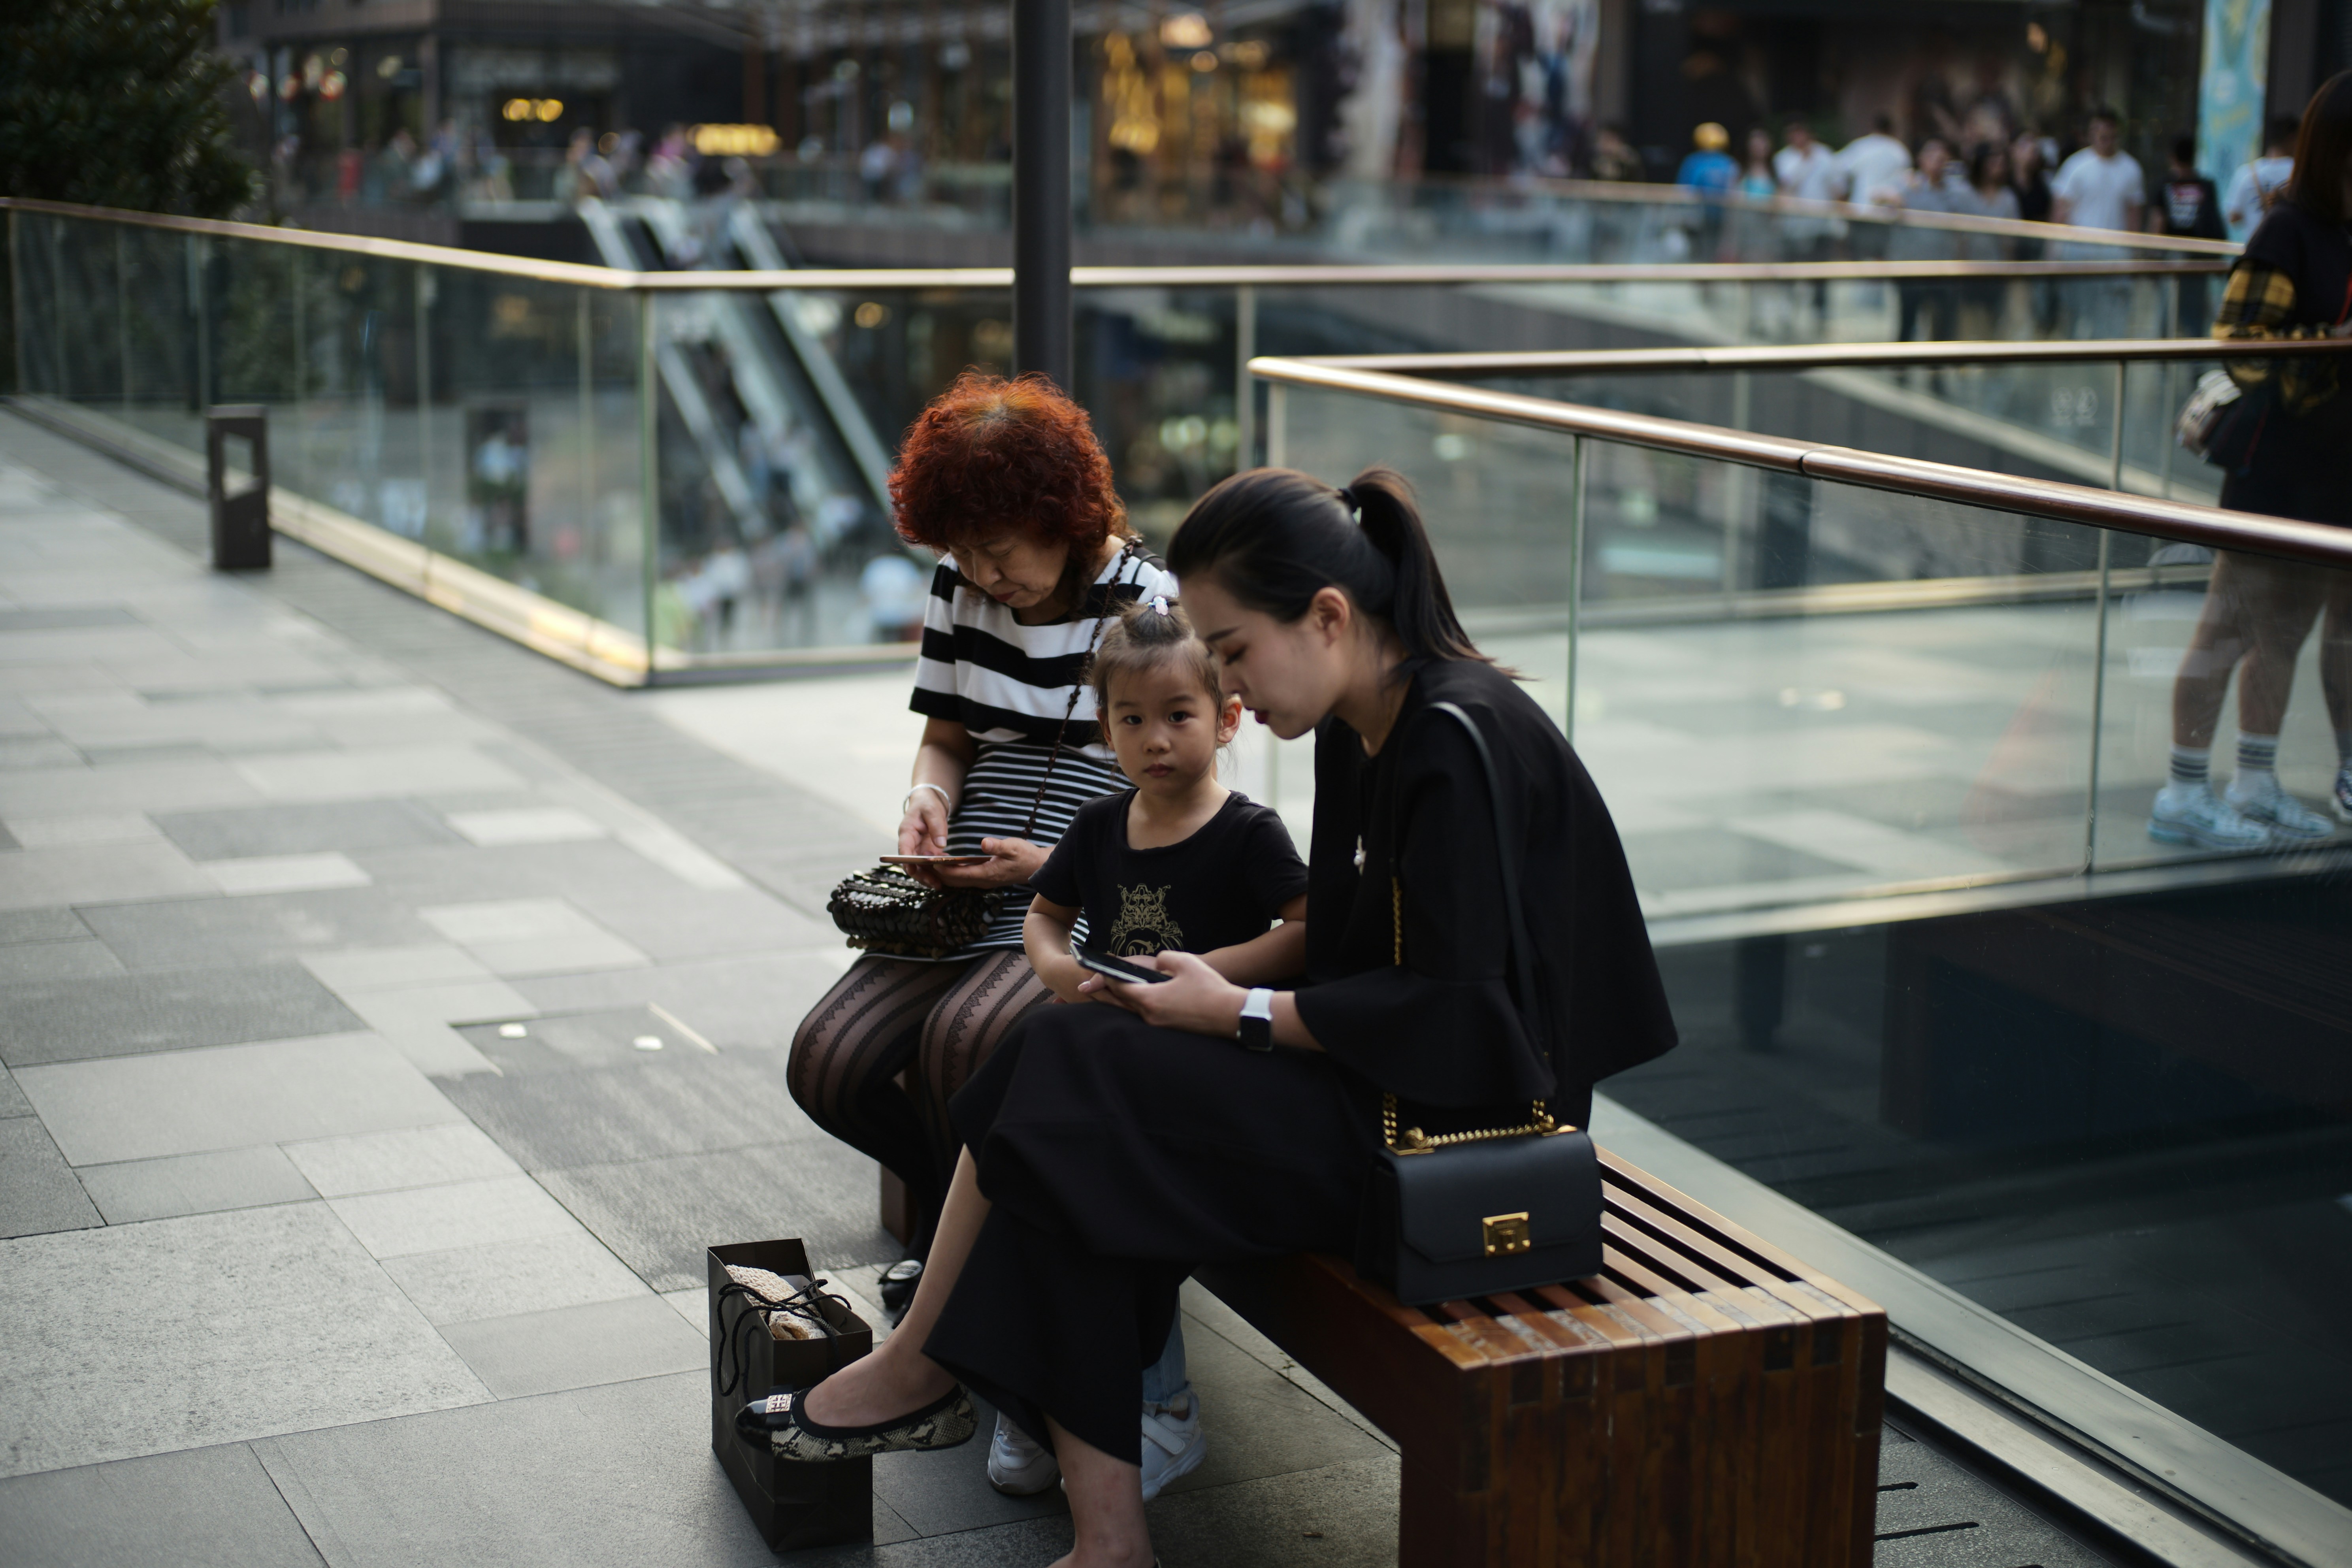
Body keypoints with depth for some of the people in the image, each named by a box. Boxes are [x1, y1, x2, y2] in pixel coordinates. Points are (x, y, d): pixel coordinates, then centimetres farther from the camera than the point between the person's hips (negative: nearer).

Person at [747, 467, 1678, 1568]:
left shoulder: (1459, 745, -21)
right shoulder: (1355, 733, 8)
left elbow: (1448, 1011, -23)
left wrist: (1241, 1014, -15)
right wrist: (1208, 975, 1)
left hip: (1445, 1121, -9)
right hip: (1367, 1075, 9)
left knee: (1064, 1087, -14)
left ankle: (919, 1374, 7)